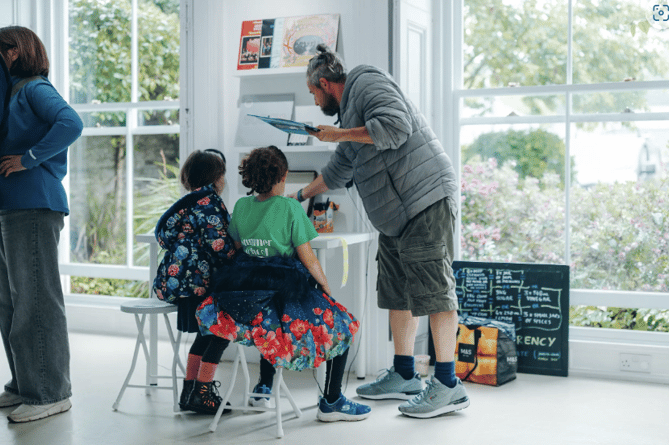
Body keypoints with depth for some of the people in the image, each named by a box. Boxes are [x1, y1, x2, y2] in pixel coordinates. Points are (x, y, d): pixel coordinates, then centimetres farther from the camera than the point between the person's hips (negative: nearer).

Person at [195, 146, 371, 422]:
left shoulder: (241, 206, 8)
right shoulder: (290, 207, -8)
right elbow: (308, 259, -7)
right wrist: (326, 287, 6)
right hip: (284, 286, -6)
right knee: (341, 326, 8)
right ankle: (331, 403, 7)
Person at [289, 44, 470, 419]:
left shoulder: (367, 83, -4)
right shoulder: (350, 109, 25)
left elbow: (395, 127, -22)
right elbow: (338, 172, 37)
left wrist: (339, 134, -12)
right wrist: (301, 195, 46)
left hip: (427, 198, -10)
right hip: (398, 214, 11)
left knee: (432, 289, -10)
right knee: (398, 292, 12)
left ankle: (448, 386, -7)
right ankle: (404, 377, 21)